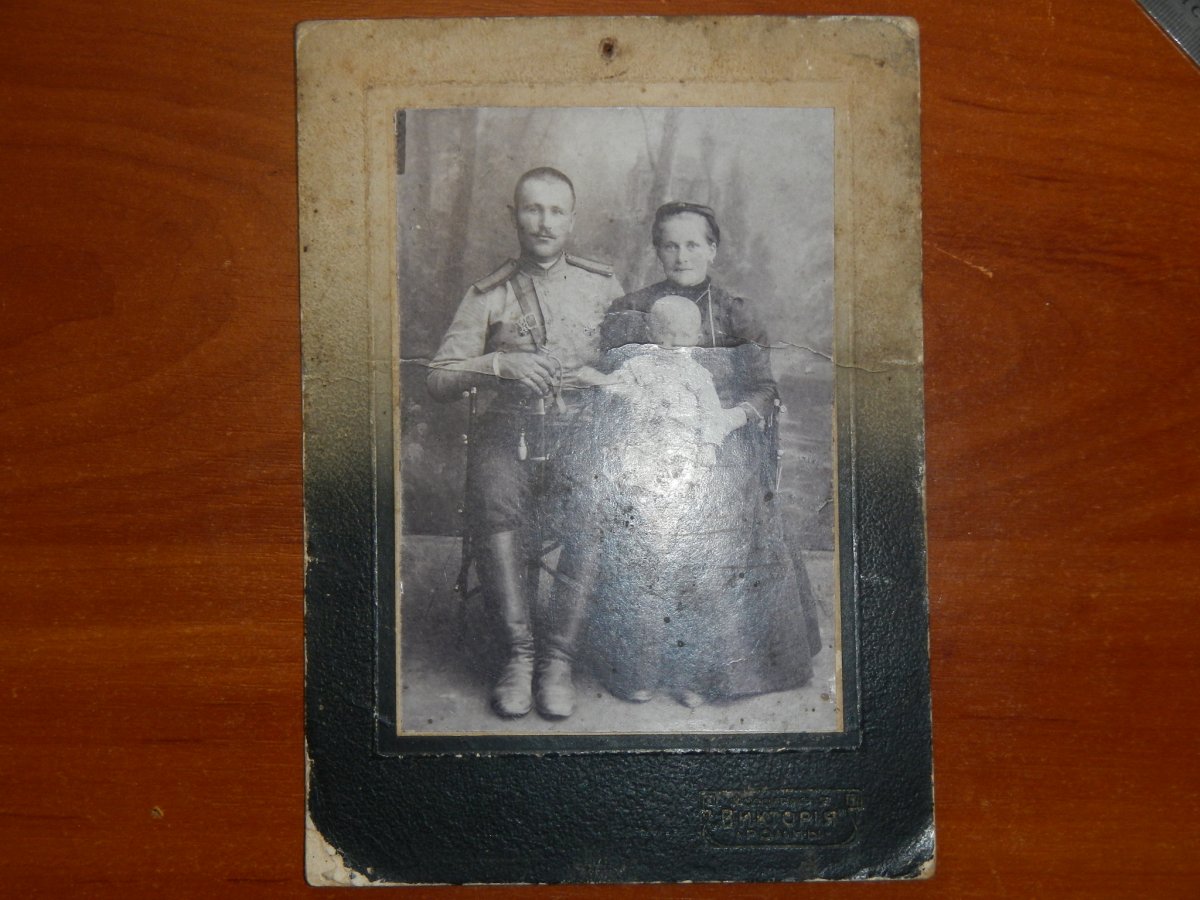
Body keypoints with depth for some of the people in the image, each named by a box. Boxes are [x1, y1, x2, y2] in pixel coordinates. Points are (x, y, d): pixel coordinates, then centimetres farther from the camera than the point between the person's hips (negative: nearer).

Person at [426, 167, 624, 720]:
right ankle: (519, 648, -19)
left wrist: (601, 378, -5)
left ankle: (558, 654, -21)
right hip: (509, 431, 0)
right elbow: (439, 379, 5)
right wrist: (499, 365, -12)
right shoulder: (488, 296, 13)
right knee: (495, 505, -32)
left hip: (582, 430, 0)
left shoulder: (601, 286, 17)